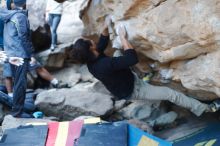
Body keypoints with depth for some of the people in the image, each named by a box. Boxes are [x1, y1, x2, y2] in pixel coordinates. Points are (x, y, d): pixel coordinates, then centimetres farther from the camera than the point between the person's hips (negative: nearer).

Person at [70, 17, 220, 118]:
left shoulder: (92, 61, -13)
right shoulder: (105, 64, -42)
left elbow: (102, 44, 9)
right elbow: (133, 59, -42)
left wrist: (106, 27, 0)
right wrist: (123, 37, -35)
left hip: (126, 82, 9)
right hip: (133, 91, -9)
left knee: (117, 53, 26)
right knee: (170, 93, -4)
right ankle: (202, 108, 10)